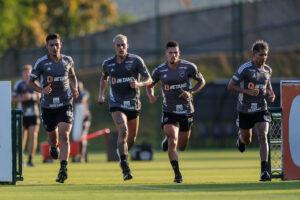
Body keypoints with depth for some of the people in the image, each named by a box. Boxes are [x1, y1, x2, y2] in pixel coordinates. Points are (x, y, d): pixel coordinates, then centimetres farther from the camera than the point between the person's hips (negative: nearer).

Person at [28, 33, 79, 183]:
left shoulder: (68, 60, 2)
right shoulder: (41, 63, -7)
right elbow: (30, 82, -1)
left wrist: (74, 89, 2)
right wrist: (42, 90, -20)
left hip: (65, 105, 0)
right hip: (47, 106, 0)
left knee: (64, 135, -18)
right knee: (52, 136, 13)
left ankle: (63, 169, -24)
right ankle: (53, 147, 52)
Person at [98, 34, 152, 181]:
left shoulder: (136, 60, -5)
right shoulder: (108, 63, 3)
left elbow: (149, 79, -5)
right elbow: (104, 78, 25)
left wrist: (139, 84, -25)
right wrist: (101, 93, 10)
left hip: (133, 104, 1)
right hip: (116, 104, -1)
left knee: (131, 138, 10)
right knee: (123, 131, -24)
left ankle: (121, 152, 46)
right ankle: (125, 168, -25)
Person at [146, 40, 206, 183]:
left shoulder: (189, 67, -7)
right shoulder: (159, 71, -5)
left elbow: (202, 81, 4)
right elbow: (150, 85, 12)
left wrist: (191, 92, -14)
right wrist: (151, 96, -10)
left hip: (186, 111, 1)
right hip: (169, 111, -1)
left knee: (182, 147, 12)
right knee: (173, 142, -20)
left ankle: (168, 139, 47)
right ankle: (177, 175, -14)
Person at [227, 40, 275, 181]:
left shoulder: (267, 70, 3)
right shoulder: (245, 69, -14)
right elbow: (230, 86, -13)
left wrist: (270, 93, 2)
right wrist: (248, 91, -25)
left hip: (261, 110, 2)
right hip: (245, 110, -2)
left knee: (263, 137, -16)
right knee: (247, 141, 13)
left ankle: (264, 171, -19)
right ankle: (241, 137, 54)